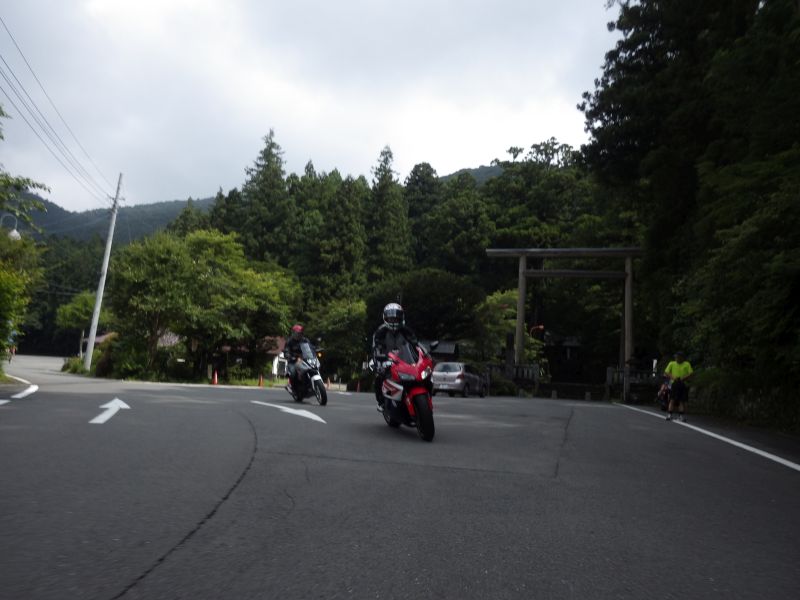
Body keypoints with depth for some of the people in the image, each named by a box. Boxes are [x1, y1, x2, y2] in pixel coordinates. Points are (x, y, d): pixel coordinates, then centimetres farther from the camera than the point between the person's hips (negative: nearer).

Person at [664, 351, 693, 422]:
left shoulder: (687, 364, 7)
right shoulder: (671, 364, 8)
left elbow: (690, 374, 0)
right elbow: (665, 373, 4)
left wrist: (684, 378, -16)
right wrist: (672, 377, -13)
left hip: (683, 385, 1)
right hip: (674, 384, -1)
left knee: (682, 401, 3)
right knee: (672, 400, -9)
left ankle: (681, 415, 9)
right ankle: (669, 415, -11)